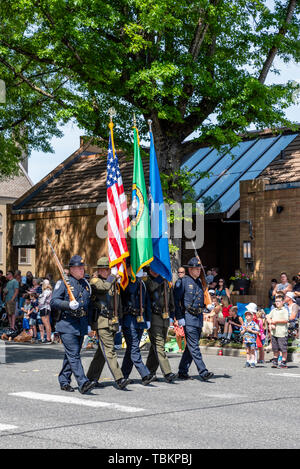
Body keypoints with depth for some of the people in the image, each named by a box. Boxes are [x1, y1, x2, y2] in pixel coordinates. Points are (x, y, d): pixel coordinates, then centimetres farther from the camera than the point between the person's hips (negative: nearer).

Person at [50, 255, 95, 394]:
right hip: (67, 324, -7)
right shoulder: (63, 283, -5)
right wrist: (69, 304, -24)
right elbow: (53, 302, -10)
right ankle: (83, 383, -20)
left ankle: (64, 381, 22)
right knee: (73, 354, -13)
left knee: (71, 355, 12)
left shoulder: (86, 283, 16)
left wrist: (89, 323, 21)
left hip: (81, 325, 7)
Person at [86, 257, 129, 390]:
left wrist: (119, 320, 22)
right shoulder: (95, 281, -2)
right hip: (101, 320, -7)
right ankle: (119, 379, -20)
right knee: (109, 350, -13)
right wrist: (114, 277, -20)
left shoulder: (114, 283, 19)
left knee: (102, 351, 11)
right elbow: (104, 287, -26)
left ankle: (92, 377, 20)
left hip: (113, 322, 7)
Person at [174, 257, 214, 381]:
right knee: (194, 346, -10)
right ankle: (203, 372, -14)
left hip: (199, 318, 8)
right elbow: (176, 300, -9)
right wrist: (179, 318, -14)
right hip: (188, 318, -8)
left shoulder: (199, 282, 17)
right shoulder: (182, 282, -6)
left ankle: (182, 371, 16)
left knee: (190, 347, 9)